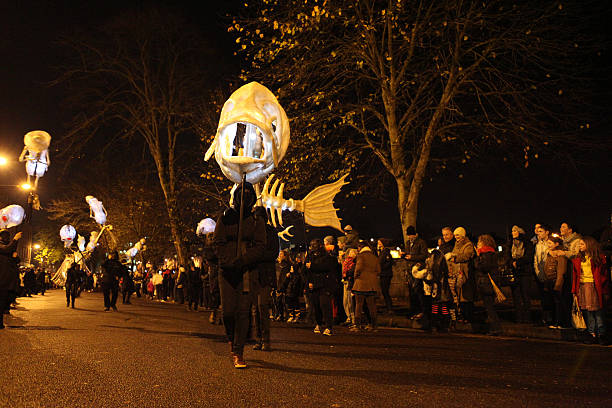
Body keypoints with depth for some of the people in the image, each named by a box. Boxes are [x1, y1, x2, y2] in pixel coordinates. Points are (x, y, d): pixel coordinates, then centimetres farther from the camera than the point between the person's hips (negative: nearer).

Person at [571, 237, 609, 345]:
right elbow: (575, 275, 12)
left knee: (598, 311, -2)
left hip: (594, 287, -3)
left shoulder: (599, 258, 2)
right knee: (587, 312, 3)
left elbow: (604, 275, 0)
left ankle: (601, 334, 9)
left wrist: (605, 291, -6)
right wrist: (574, 291, 5)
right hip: (582, 287, 4)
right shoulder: (578, 260, 14)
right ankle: (592, 334, 9)